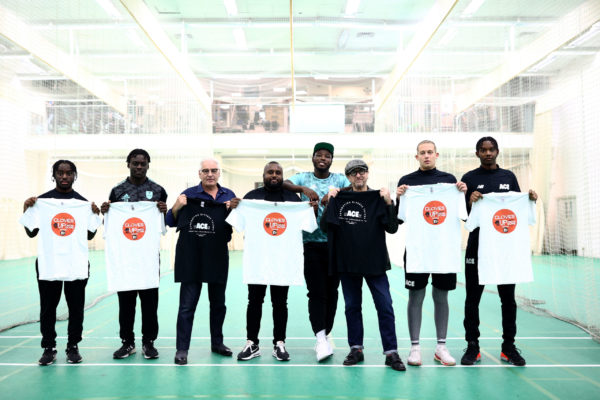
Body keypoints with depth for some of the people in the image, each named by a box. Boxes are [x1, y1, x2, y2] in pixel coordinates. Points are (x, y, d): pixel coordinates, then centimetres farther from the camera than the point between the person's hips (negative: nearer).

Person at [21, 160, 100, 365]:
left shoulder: (83, 202, 7)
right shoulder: (42, 200, 5)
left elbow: (89, 235, 9)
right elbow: (31, 233, 7)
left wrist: (96, 215, -4)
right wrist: (27, 209, -4)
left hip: (76, 262, 0)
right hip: (48, 262, 0)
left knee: (76, 307, 6)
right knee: (48, 307, 6)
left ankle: (73, 347, 19)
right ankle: (49, 348, 19)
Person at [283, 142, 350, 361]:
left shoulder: (340, 179, 12)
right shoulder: (303, 178, 11)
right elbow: (283, 184, -6)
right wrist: (303, 188, -22)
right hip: (311, 243, -1)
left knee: (331, 291, 6)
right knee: (316, 292, -8)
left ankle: (326, 335, 20)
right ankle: (320, 338, -9)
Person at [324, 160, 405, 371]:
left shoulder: (378, 198, 1)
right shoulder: (340, 198, 4)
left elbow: (392, 228, -5)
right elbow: (325, 226, -1)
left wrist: (388, 203, -16)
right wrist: (330, 201, -9)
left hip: (375, 262, -1)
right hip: (347, 262, 2)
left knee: (385, 306, -2)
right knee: (352, 306, 10)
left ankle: (391, 352, 8)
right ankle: (356, 349, 23)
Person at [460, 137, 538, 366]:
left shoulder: (508, 177, 11)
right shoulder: (469, 179, 2)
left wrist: (530, 200, -6)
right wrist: (471, 203, -21)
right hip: (477, 246, -2)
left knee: (508, 299, 7)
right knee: (472, 298, 3)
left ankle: (508, 347, 19)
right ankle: (472, 346, 14)